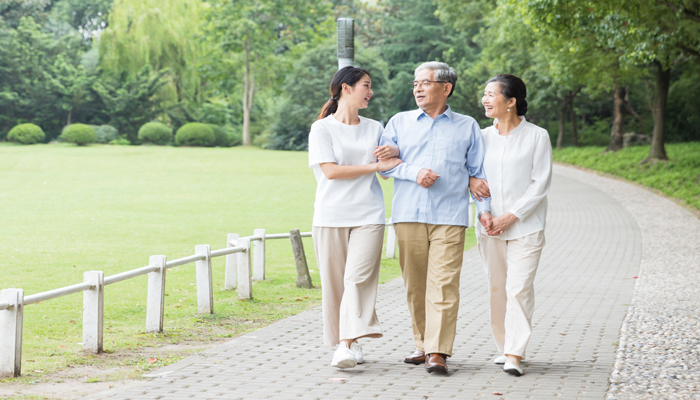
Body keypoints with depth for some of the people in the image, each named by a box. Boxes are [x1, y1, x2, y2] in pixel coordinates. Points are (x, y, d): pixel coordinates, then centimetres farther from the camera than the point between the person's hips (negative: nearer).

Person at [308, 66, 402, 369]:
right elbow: (330, 171, -8)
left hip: (368, 216, 2)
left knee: (358, 278, -13)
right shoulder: (322, 129, 3)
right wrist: (376, 165, -9)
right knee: (335, 282, 0)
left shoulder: (374, 128, 16)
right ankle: (350, 343, 13)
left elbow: (390, 165, 23)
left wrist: (393, 152, 0)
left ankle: (348, 346, -20)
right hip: (331, 216, -2)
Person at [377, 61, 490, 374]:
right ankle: (422, 344, 14)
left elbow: (478, 172, 14)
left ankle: (438, 352, -14)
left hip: (450, 216, -2)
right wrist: (414, 172, -10)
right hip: (408, 215, 2)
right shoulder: (399, 122, 16)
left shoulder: (467, 127, 14)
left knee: (443, 283, -11)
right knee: (415, 284, 2)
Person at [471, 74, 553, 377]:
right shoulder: (483, 136, 9)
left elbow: (540, 184, -6)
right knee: (497, 288, 6)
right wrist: (484, 212, -5)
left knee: (519, 288, -12)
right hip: (491, 227, 4)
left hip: (525, 226, -4)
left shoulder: (536, 136, -3)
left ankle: (515, 354, -12)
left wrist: (511, 217, -12)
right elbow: (477, 179, 13)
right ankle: (504, 347, 18)